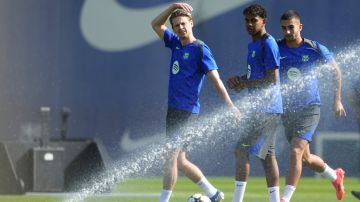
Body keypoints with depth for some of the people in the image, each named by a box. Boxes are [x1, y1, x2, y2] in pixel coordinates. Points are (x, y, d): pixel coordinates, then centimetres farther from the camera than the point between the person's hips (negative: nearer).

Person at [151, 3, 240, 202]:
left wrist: (230, 105, -17)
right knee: (179, 160, 12)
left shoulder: (200, 49, -8)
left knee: (171, 157, -10)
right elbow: (156, 24, 22)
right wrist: (173, 7, 9)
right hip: (173, 109, 8)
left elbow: (215, 79, -12)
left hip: (187, 112, -8)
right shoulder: (176, 44, 13)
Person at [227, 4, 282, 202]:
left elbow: (272, 79, -19)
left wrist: (244, 84, -12)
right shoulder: (253, 45, 16)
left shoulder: (268, 43, -14)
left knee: (241, 150, -11)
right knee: (267, 154, 11)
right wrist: (240, 79, 8)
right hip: (259, 108, 10)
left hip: (265, 109, -10)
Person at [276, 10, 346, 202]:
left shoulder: (316, 49, -8)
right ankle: (335, 176, 44)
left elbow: (336, 71, 7)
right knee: (305, 158, 16)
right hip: (287, 111, 4)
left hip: (310, 108, -4)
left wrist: (337, 100, 7)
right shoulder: (276, 49, -3)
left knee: (295, 152, -21)